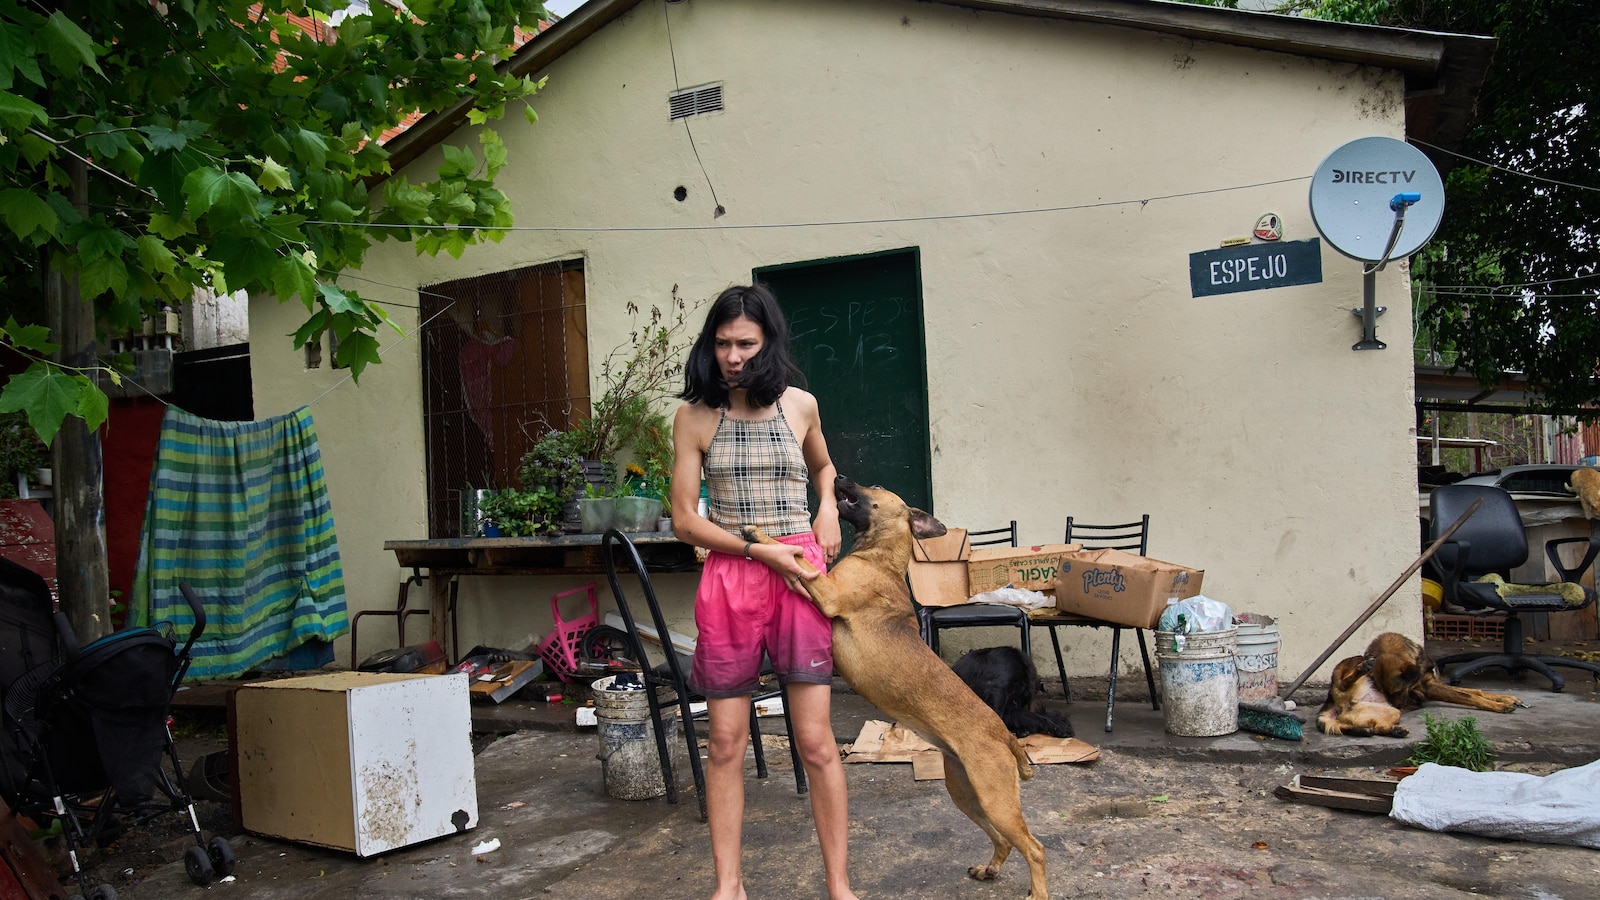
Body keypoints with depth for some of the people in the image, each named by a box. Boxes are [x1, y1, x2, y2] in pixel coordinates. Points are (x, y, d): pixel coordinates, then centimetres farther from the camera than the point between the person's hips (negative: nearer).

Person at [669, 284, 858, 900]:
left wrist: (828, 507, 7)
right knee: (726, 742, 4)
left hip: (800, 574, 1)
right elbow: (684, 521, -2)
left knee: (815, 740, 0)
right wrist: (761, 550, -11)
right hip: (728, 577, 0)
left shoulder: (800, 406, 5)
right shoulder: (694, 417, -1)